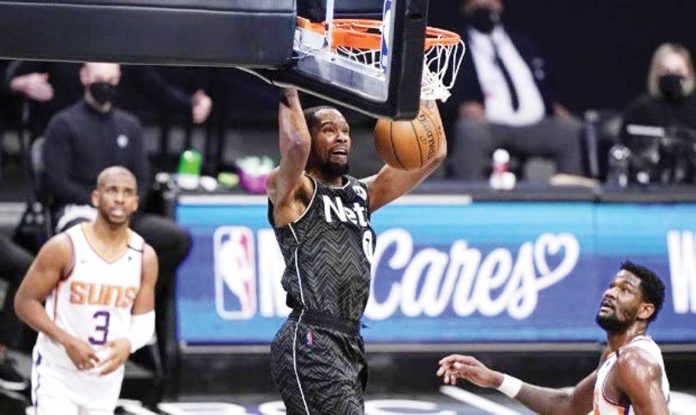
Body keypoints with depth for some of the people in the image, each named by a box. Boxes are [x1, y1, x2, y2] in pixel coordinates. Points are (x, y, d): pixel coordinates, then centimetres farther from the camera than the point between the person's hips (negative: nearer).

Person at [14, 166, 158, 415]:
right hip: (57, 374, -5)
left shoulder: (145, 257, -1)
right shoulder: (64, 248, -14)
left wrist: (128, 344, -22)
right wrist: (68, 341, -23)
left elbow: (144, 320, 3)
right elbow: (25, 302, -10)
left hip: (106, 374, 5)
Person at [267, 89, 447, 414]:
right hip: (309, 344, -9)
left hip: (350, 346, 9)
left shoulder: (364, 193, 19)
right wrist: (289, 95, -10)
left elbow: (432, 153, 15)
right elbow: (296, 145, -25)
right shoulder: (293, 192, -2)